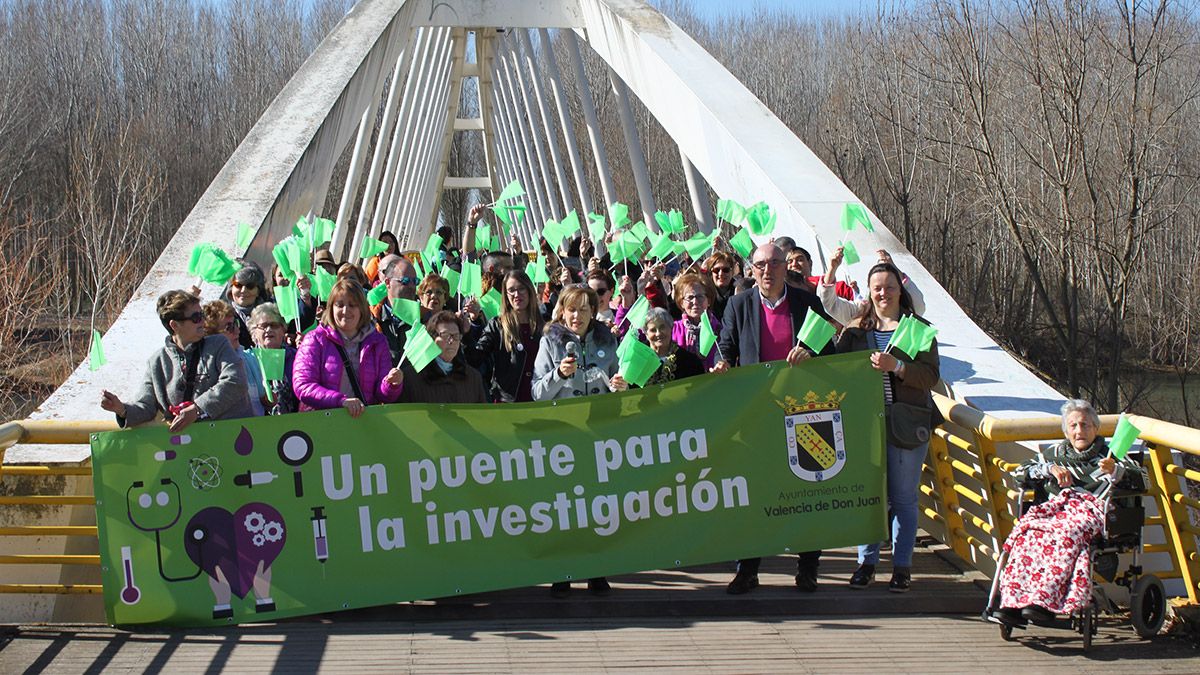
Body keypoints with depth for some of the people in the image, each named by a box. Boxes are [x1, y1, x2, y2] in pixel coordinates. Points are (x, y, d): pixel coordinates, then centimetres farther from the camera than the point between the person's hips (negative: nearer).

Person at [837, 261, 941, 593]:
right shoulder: (854, 330, 12)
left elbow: (931, 377, -5)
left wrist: (895, 366, -17)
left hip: (906, 425, -2)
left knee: (903, 498, 2)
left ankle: (902, 566, 10)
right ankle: (866, 562, 14)